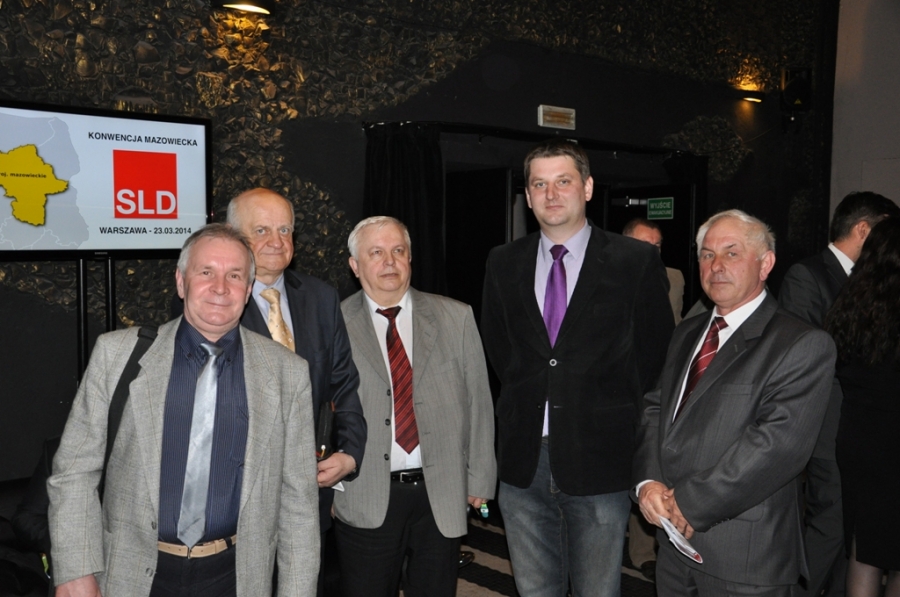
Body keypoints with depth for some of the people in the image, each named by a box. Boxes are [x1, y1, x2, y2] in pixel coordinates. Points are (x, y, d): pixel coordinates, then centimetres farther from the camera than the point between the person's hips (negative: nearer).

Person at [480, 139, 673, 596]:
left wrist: (621, 413, 2)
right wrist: (525, 400, 8)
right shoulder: (503, 264, 6)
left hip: (600, 460, -3)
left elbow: (654, 349, 2)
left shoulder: (636, 261, -5)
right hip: (524, 461, 3)